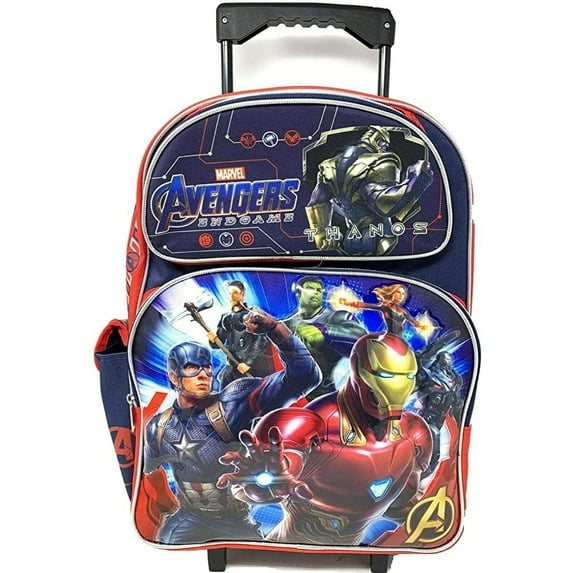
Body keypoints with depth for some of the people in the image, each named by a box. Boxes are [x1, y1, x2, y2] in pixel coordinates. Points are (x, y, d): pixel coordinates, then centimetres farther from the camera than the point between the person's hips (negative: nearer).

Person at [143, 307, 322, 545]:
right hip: (187, 521, 3)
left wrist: (274, 329, -44)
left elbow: (304, 376, -34)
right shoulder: (158, 427, -8)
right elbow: (147, 472, 14)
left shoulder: (234, 402, -23)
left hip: (237, 523, -2)